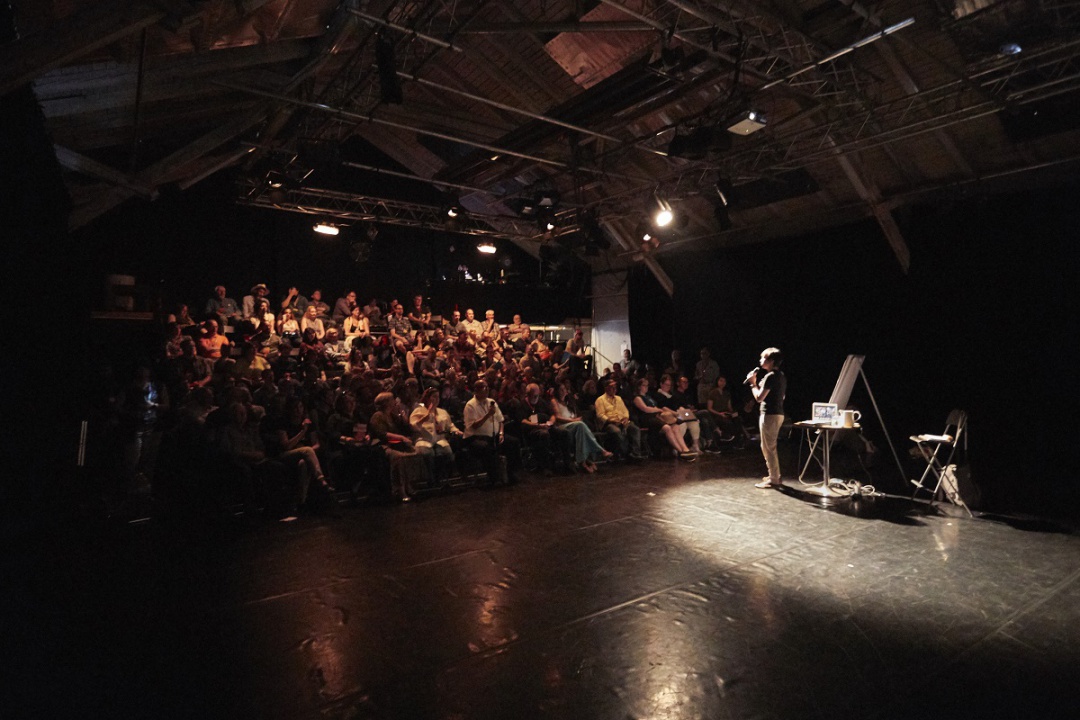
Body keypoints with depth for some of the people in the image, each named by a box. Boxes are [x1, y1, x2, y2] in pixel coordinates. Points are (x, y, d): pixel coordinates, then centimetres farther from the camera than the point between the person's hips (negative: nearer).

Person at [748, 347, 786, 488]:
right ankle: (774, 475, 26)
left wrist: (753, 383, -6)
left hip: (769, 414, -10)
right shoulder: (781, 376, 13)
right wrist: (758, 383, 15)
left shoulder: (770, 376, -17)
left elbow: (759, 398, -20)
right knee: (770, 447, 19)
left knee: (768, 447, -3)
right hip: (778, 413, 10)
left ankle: (774, 480, 2)